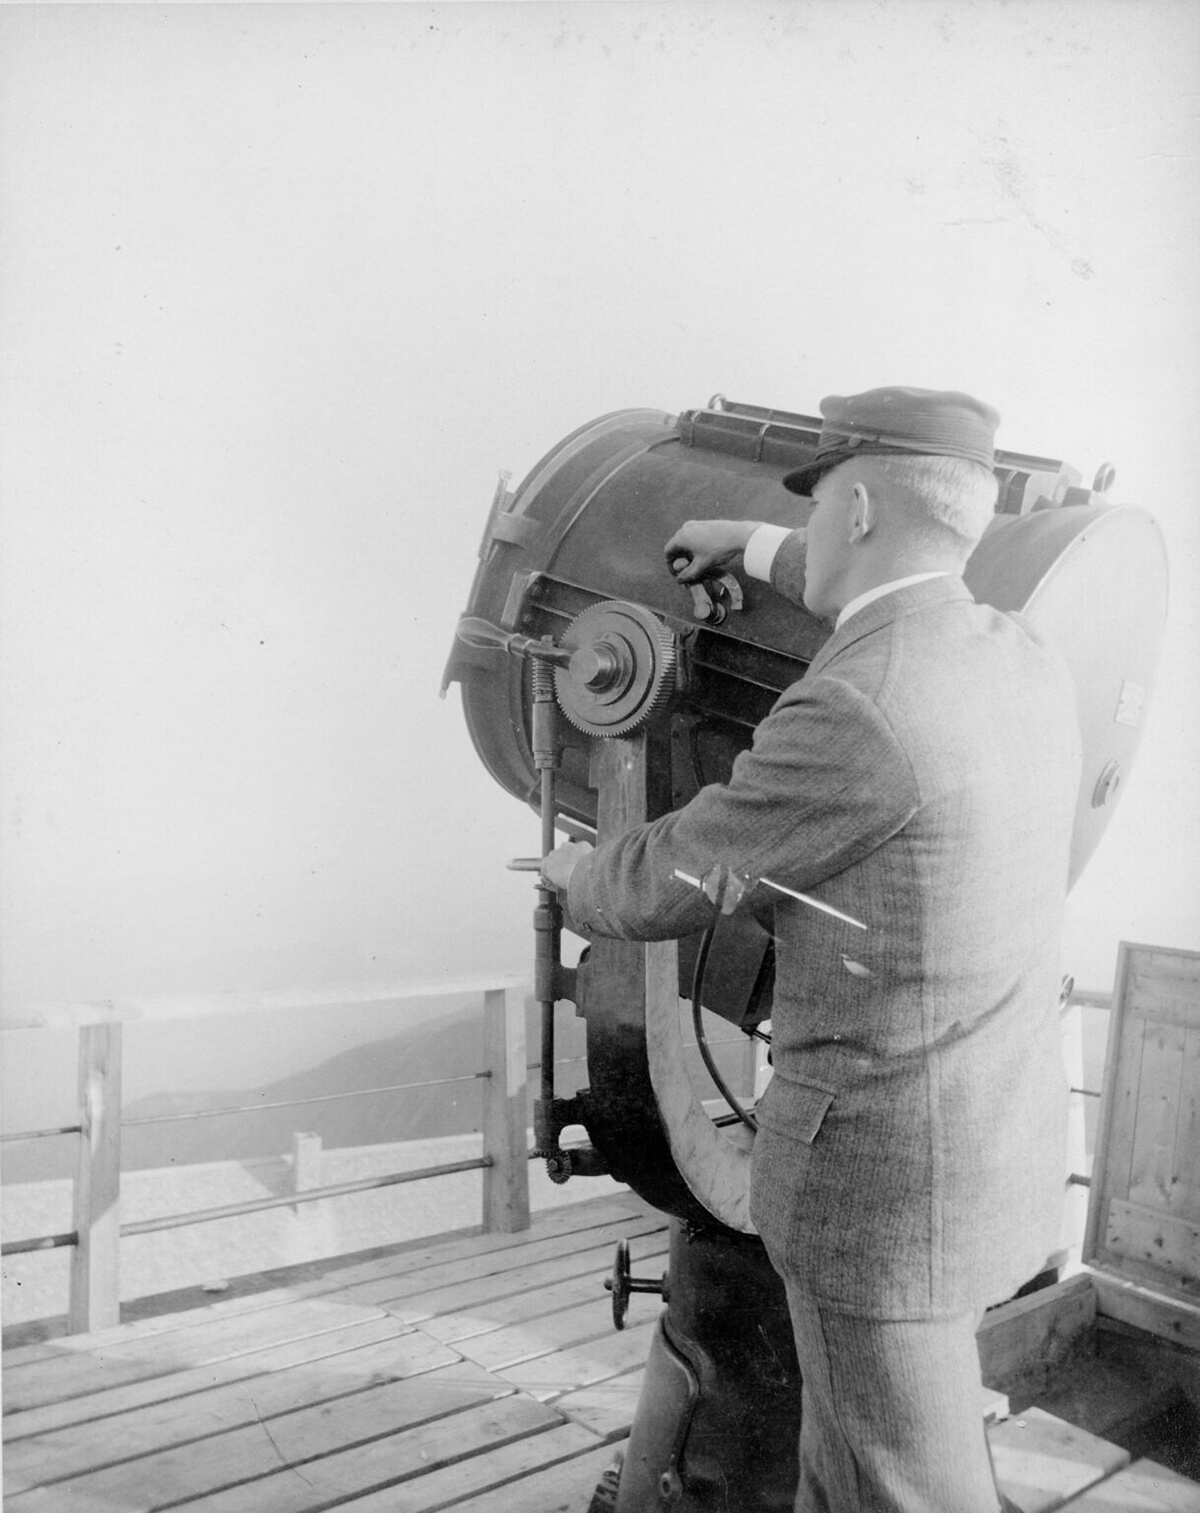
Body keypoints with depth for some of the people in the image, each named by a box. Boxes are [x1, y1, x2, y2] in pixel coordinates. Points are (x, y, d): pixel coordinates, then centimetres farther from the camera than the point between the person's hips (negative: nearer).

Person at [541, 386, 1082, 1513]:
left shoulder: (842, 715, -26)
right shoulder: (1026, 667, 2)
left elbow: (660, 890, -12)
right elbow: (909, 604, 28)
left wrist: (578, 872, 12)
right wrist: (759, 547, 35)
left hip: (882, 1185, -9)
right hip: (985, 1159, 9)